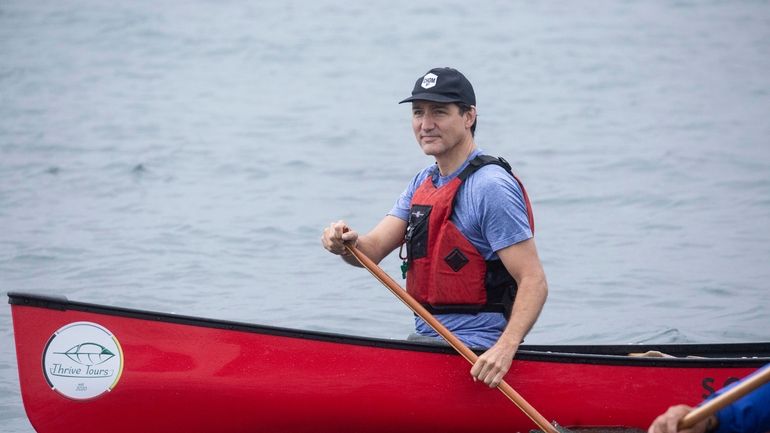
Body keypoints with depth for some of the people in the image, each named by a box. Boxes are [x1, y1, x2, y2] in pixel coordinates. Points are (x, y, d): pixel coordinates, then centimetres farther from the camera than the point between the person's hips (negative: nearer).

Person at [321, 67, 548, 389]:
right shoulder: (424, 183, 14)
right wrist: (347, 244, -19)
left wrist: (505, 349, -34)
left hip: (473, 350, -9)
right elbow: (373, 250, 5)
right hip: (425, 338, 9)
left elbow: (534, 281, -20)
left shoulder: (490, 187, -15)